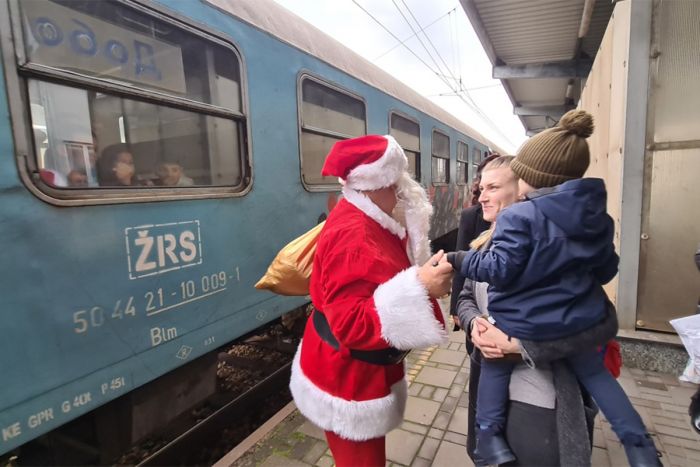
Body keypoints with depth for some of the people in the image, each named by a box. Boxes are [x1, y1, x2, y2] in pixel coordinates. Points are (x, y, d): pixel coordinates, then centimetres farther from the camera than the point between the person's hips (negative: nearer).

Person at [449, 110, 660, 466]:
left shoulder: (518, 217, -21)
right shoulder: (599, 217, 2)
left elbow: (500, 269, -24)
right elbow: (606, 271, 11)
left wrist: (461, 260, -10)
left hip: (523, 325, -6)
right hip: (580, 321, 6)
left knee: (494, 367, 18)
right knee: (594, 373, 30)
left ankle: (490, 437, 17)